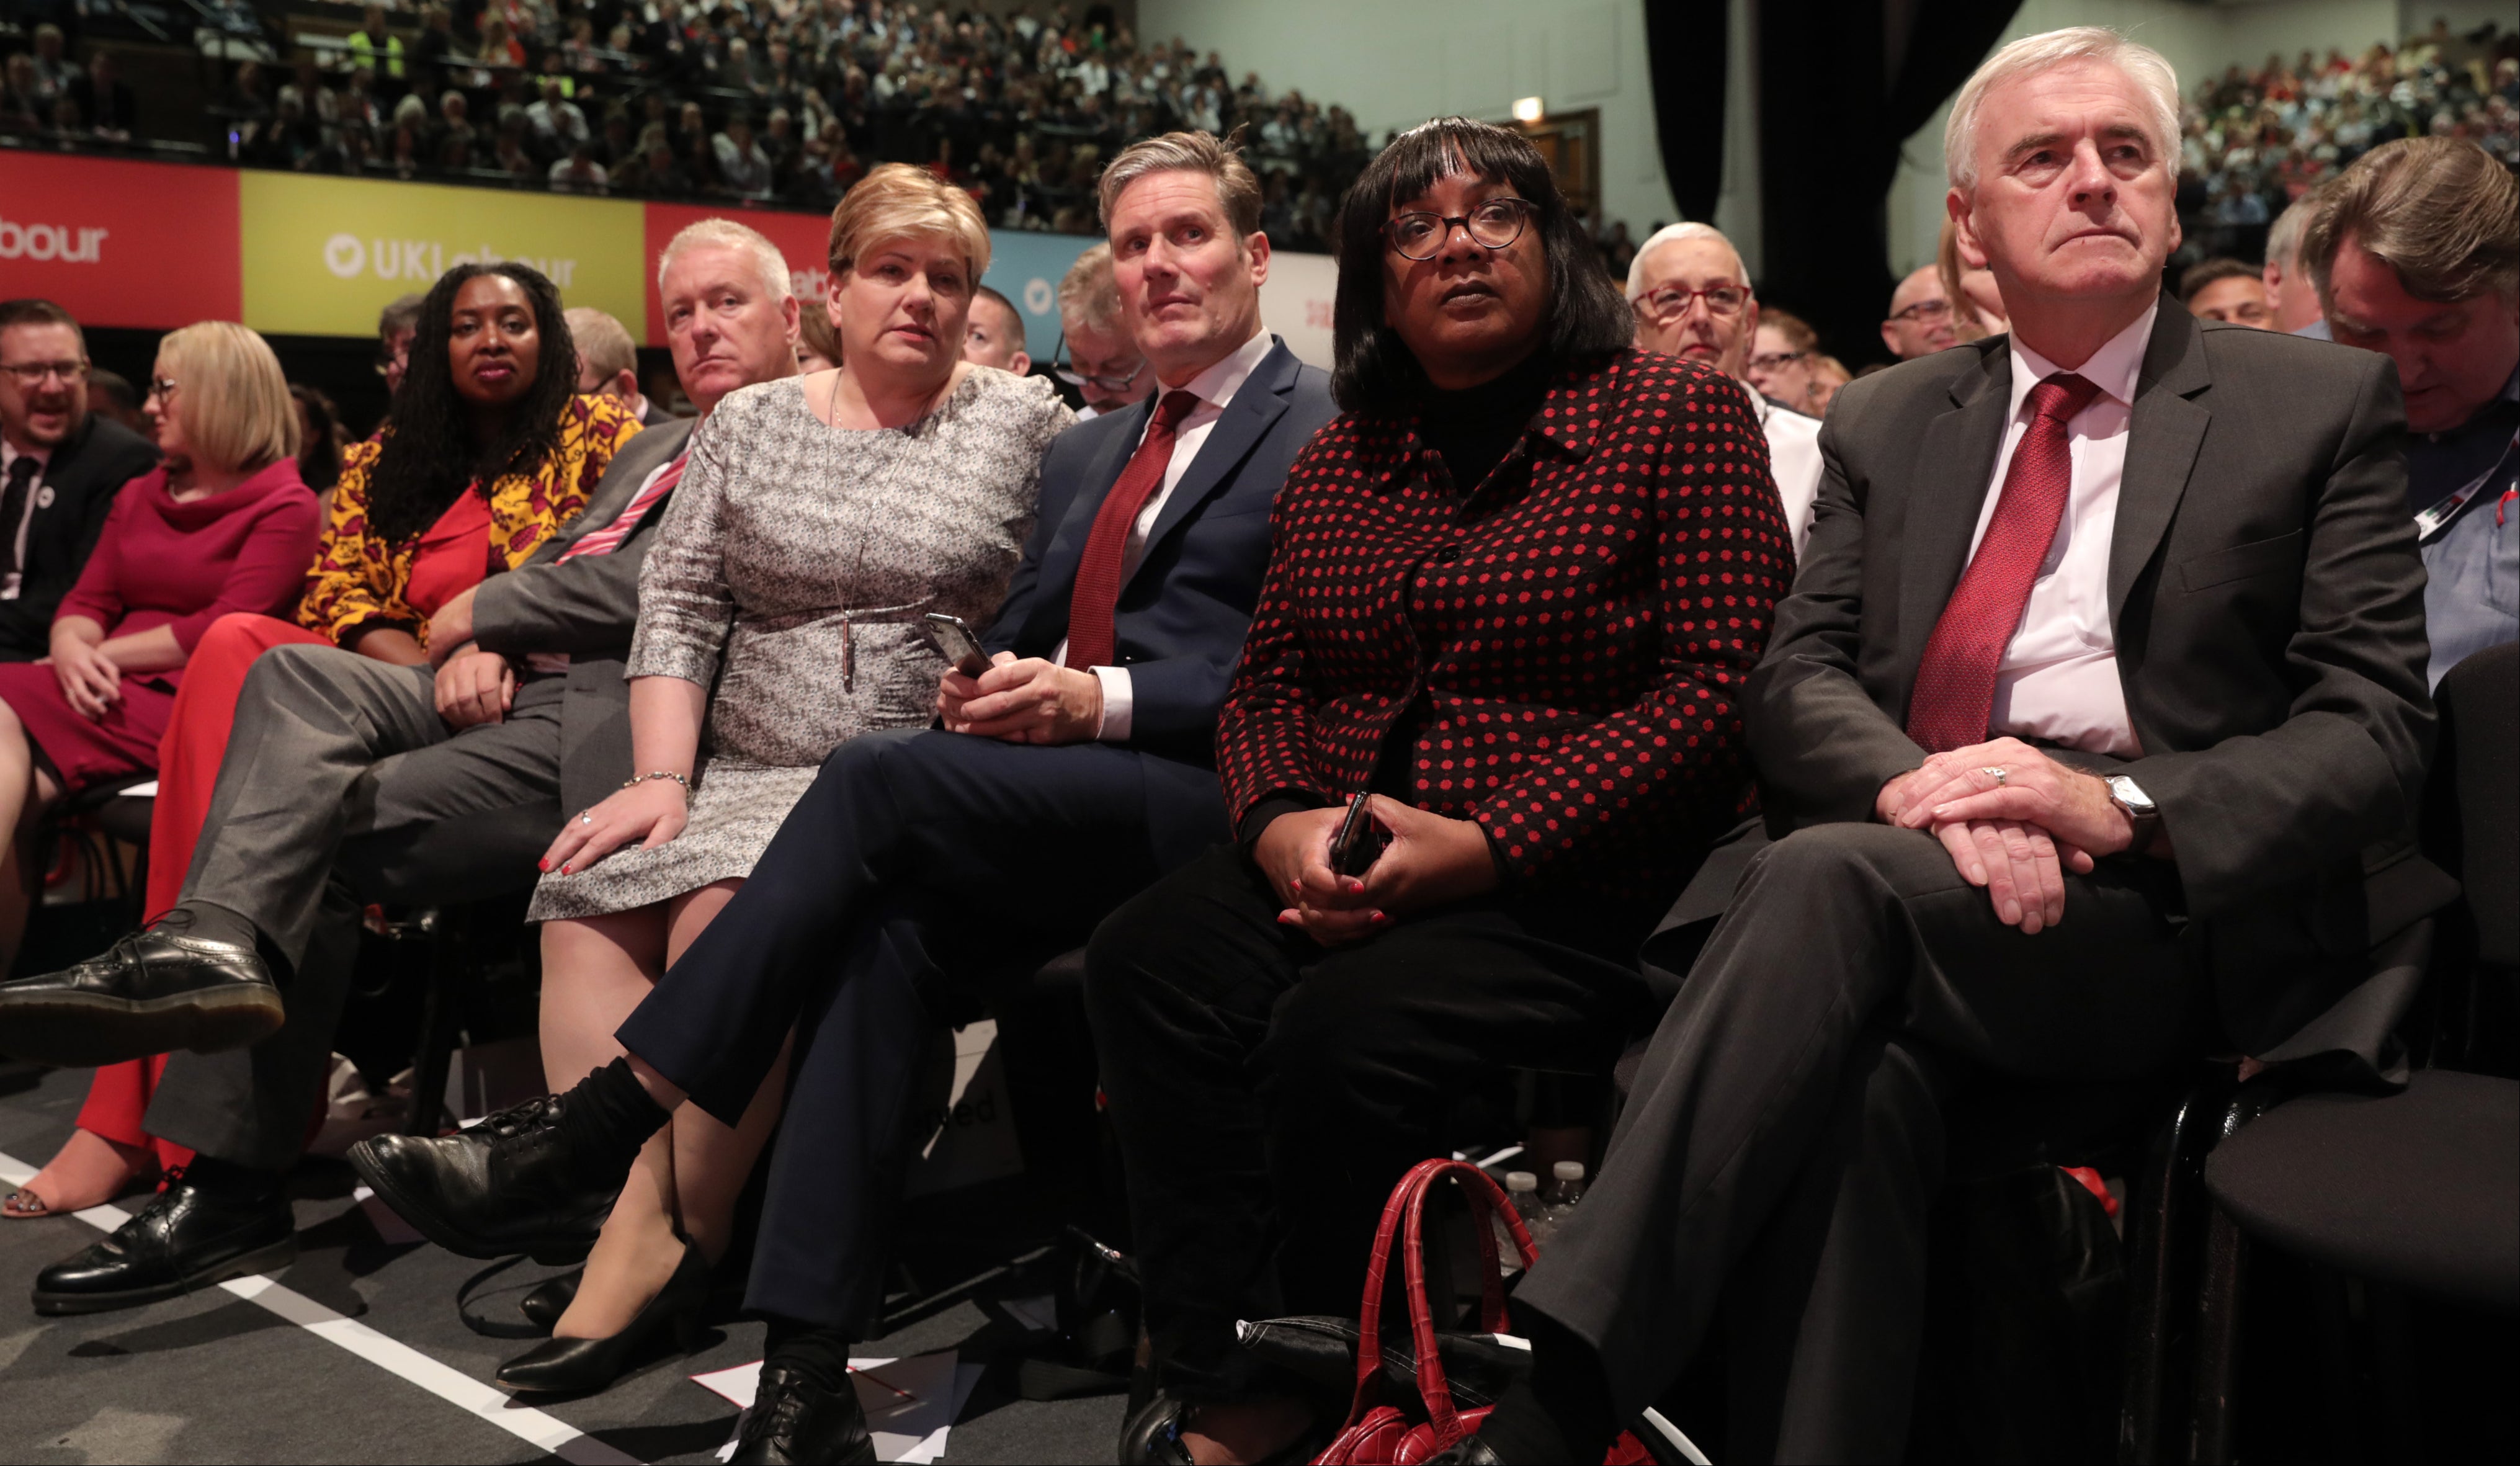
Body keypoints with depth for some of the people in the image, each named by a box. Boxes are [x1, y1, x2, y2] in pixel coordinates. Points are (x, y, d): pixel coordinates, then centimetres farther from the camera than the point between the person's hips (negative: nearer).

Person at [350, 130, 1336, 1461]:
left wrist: (1100, 701, -16)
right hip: (1049, 814, 6)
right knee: (887, 922, -28)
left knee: (881, 777, -29)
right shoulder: (1087, 452, 27)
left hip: (1203, 805, -6)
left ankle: (592, 1132, -27)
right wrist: (985, 689, 2)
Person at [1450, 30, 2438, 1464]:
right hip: (1913, 876, 3)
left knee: (1831, 877, -33)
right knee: (1850, 1093, -34)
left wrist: (2118, 804, -18)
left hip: (2168, 917, -3)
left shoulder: (2323, 405, 9)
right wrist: (1919, 786, -16)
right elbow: (1797, 675, 8)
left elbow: (2380, 728, 0)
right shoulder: (1889, 420, 19)